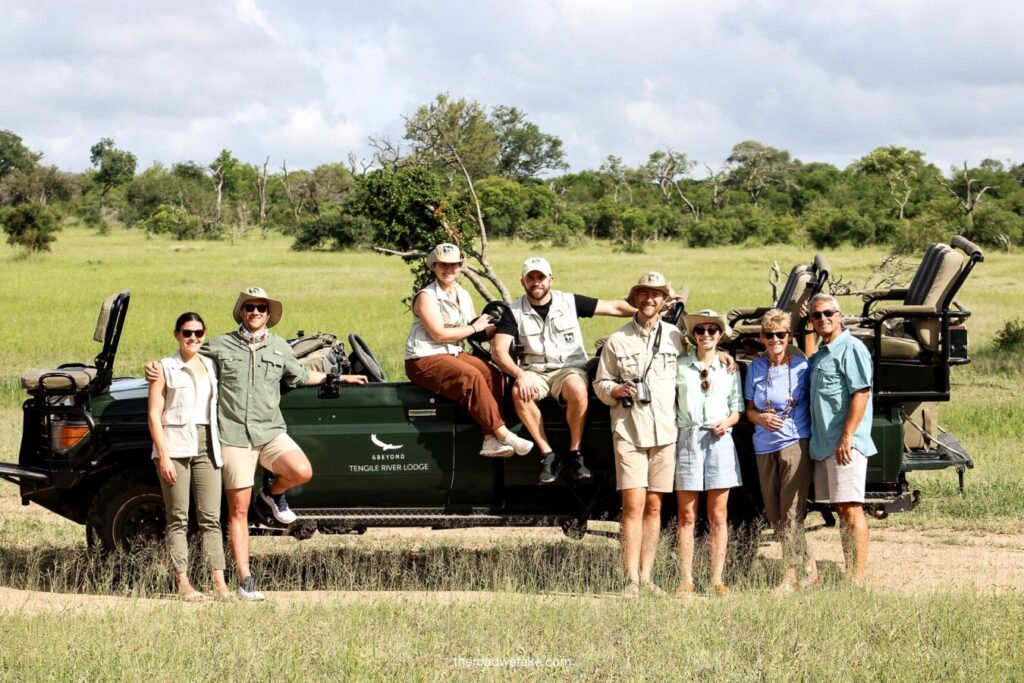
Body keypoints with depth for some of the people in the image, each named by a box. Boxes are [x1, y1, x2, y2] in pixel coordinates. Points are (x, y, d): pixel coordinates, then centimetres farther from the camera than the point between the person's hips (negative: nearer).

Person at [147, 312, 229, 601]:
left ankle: (220, 582, -5)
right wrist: (163, 456, -12)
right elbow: (154, 415, -3)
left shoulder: (211, 366, 15)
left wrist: (221, 448, 8)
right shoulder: (166, 368, 2)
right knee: (178, 518, -2)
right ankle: (182, 581, -1)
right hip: (176, 446, -4)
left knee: (211, 517, -1)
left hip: (207, 447, 4)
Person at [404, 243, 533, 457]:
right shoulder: (426, 297, -8)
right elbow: (438, 334, -17)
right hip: (423, 359, -7)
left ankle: (490, 440, -25)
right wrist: (475, 328, -10)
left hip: (454, 354, 7)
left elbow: (477, 331, 11)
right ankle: (502, 434, -28)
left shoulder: (463, 295, 15)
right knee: (471, 376, -30)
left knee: (493, 374, -17)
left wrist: (490, 328, -11)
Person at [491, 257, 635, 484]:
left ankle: (576, 453, -20)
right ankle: (548, 455, -24)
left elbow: (614, 307, 7)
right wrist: (520, 375, -25)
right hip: (534, 371, 1)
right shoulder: (514, 311, 2)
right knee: (519, 393, -34)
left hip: (569, 368, -1)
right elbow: (499, 351, -7)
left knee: (577, 389, -36)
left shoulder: (569, 302, 4)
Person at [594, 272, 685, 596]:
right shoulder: (617, 340, 7)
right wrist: (617, 390, -9)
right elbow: (600, 383, 10)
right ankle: (632, 579, -10)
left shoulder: (676, 337, 11)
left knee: (654, 506, 5)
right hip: (629, 431, -2)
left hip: (665, 431, 2)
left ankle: (647, 576, 11)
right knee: (633, 505, -10)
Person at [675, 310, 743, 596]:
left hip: (719, 441, 1)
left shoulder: (729, 369, 12)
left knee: (718, 516, 1)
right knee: (687, 516, -2)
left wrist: (728, 421, -6)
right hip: (687, 440, -1)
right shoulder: (680, 367, 7)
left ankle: (717, 579, 3)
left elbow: (737, 408, 15)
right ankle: (686, 580, -1)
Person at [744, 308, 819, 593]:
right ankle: (808, 567, 21)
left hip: (796, 444, -5)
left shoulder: (802, 366, -3)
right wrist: (761, 418, -6)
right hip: (765, 447, 5)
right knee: (774, 515, 8)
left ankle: (791, 577, -7)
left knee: (791, 513, -10)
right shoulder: (756, 368, 7)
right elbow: (749, 409, 12)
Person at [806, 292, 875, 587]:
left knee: (851, 508, -11)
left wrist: (847, 437, -22)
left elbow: (861, 394, -16)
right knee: (841, 510, 11)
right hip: (823, 446, 10)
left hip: (845, 445, -9)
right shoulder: (819, 355, 21)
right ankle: (849, 575, 14)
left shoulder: (850, 349, -8)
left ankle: (858, 579, -13)